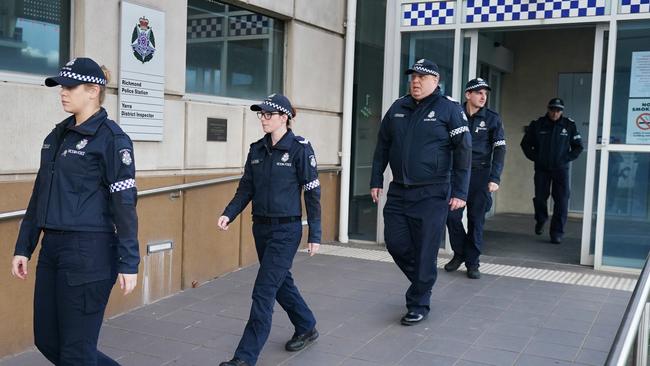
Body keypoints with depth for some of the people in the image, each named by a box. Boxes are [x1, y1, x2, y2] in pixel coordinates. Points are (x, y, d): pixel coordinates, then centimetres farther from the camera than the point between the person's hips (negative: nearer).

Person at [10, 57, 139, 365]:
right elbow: (39, 195, 17)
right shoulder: (57, 136, 13)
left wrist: (128, 263, -16)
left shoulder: (111, 138, -9)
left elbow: (124, 203, -13)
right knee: (46, 340, 15)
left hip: (89, 253, -8)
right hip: (52, 248, 8)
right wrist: (23, 247, 15)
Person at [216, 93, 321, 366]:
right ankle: (306, 328, 40)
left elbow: (312, 192, -9)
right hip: (261, 228, 7)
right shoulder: (257, 149, 7)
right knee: (281, 282, 18)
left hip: (286, 230, -7)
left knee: (264, 291, -7)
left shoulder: (300, 148, -10)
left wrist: (315, 235, -9)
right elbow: (246, 188, 9)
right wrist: (229, 214, -8)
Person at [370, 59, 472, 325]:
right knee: (395, 242, 7)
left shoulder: (449, 109, -5)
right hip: (398, 191, 5)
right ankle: (422, 282, 33)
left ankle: (418, 305, 16)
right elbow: (382, 146, 15)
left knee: (425, 251, 0)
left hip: (432, 194, -5)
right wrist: (376, 180, 12)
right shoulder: (398, 108, 9)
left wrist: (460, 192, -11)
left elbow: (463, 151, -7)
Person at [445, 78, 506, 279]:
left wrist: (495, 178, -11)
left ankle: (472, 262, 12)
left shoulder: (492, 118, 1)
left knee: (476, 220, 2)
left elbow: (500, 149, -1)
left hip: (480, 174, -1)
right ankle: (459, 253, 21)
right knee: (452, 215, -1)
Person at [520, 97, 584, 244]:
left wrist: (566, 159, -3)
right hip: (541, 168, 1)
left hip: (561, 169, 0)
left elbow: (578, 146, 7)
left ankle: (557, 232, -1)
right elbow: (526, 144, 9)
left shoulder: (569, 125, -2)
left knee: (561, 201, -6)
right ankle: (540, 220, 34)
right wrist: (535, 157, -1)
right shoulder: (537, 124, -1)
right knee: (540, 197, 5)